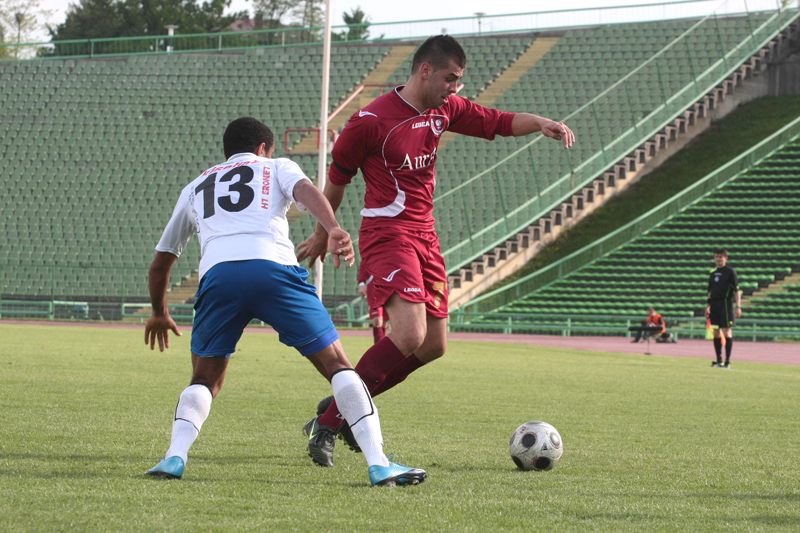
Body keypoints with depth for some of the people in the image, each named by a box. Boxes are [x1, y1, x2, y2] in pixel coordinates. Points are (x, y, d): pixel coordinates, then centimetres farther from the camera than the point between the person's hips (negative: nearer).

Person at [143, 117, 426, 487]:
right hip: (274, 268, -2)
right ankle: (378, 463, -5)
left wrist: (159, 314, 59)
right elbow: (305, 190, 3)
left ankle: (175, 456, -3)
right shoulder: (276, 167, 29)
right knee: (337, 365, 6)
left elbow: (161, 261, 43)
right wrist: (332, 230, -16)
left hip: (217, 275, 2)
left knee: (204, 380, 21)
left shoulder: (196, 187, 37)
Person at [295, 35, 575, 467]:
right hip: (387, 233, -8)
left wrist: (540, 123, -5)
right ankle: (329, 423, -17)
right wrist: (323, 234, 11)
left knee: (434, 345, 8)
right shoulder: (372, 120, -12)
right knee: (411, 336, -24)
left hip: (424, 235, 8)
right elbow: (337, 177, 0)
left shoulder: (445, 110, 8)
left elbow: (498, 122, 16)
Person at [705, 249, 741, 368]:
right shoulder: (713, 273, 15)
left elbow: (737, 290, -7)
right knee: (716, 332, 6)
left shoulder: (730, 272, -3)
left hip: (726, 303, -6)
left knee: (726, 331, -8)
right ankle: (719, 360, 12)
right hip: (715, 304, 6)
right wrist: (708, 306, 18)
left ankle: (727, 361, -6)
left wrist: (738, 307, -15)